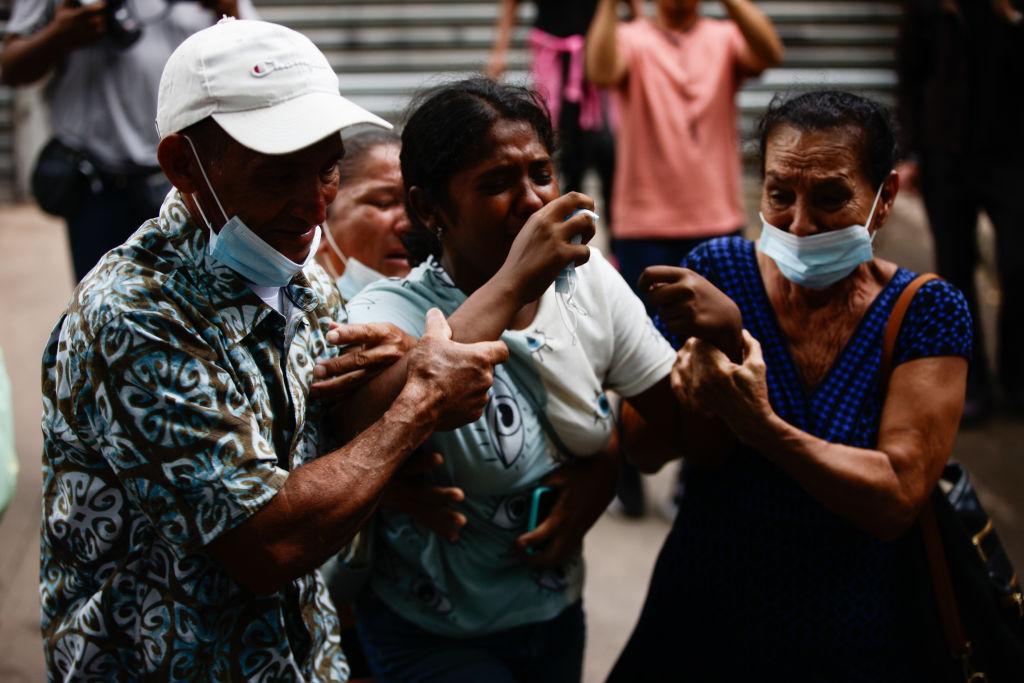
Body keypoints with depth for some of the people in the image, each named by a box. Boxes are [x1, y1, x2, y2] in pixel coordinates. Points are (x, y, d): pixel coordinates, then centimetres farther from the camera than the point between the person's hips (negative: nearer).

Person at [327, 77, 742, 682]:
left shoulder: (589, 282, -7)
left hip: (558, 612, 5)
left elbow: (684, 420, -1)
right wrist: (512, 283, -44)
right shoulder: (391, 313, -24)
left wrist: (722, 334, -23)